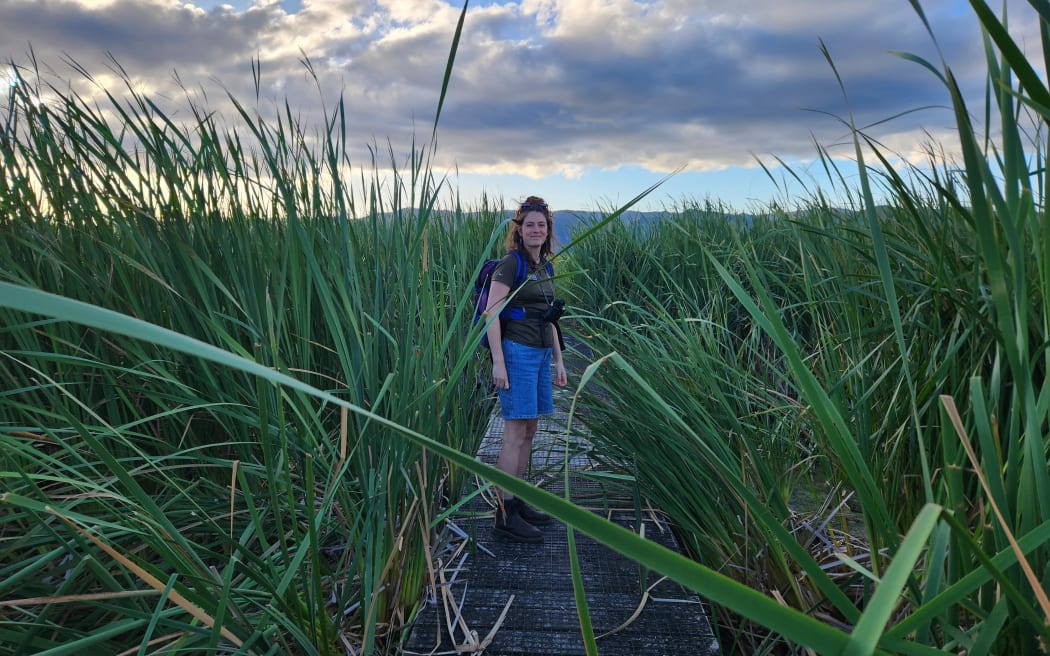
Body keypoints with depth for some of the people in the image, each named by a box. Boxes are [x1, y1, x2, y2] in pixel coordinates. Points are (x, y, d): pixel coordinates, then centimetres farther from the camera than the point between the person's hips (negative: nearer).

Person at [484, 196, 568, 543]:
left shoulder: (544, 266, 16)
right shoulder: (510, 264, -9)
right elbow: (491, 312, -15)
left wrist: (558, 359, 18)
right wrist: (498, 362, -20)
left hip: (541, 354, 8)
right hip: (517, 352, -8)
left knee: (529, 430, 11)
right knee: (515, 433, -7)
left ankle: (518, 502, 22)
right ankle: (504, 516, 0)